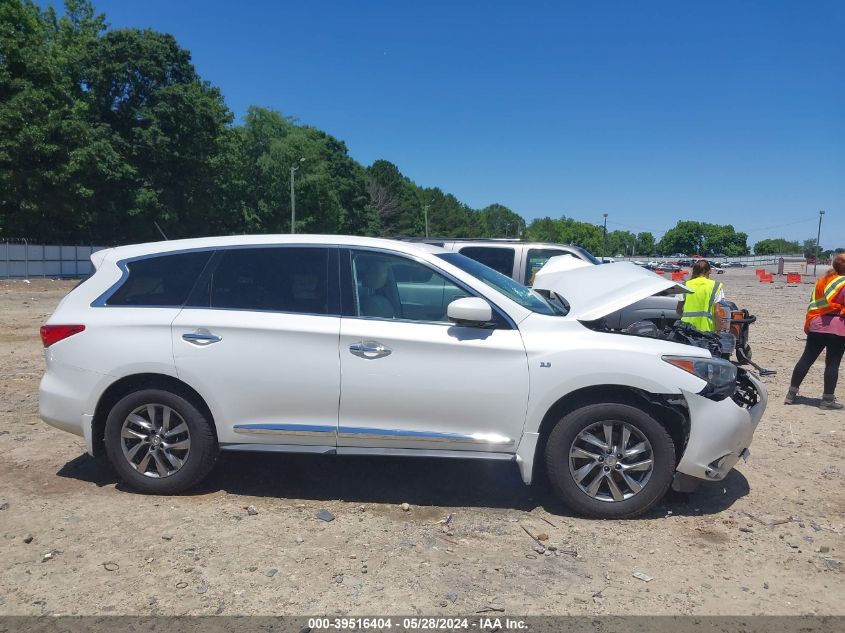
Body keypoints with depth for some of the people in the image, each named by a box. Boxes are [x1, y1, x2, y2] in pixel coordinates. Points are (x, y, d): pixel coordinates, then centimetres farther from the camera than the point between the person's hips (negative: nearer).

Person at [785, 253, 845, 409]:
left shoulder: (822, 280, 13)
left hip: (816, 325, 6)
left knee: (806, 359, 10)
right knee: (832, 363, 0)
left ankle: (791, 393, 11)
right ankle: (827, 399, 4)